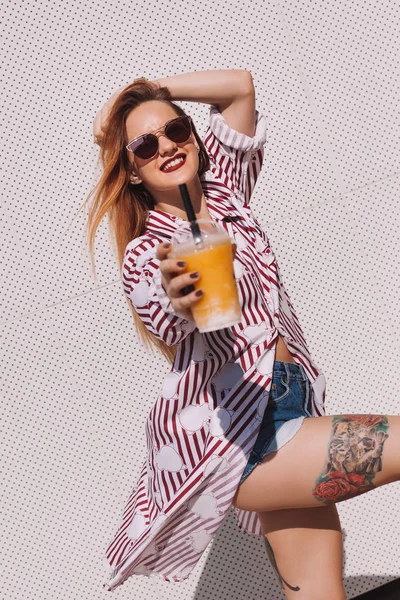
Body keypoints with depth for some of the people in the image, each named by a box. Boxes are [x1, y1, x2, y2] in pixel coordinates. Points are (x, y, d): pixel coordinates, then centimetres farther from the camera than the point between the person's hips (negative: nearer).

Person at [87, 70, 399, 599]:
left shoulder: (224, 191, 13)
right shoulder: (144, 256, -2)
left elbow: (240, 85, 14)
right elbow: (179, 337, -21)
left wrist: (151, 92, 15)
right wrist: (178, 303, -43)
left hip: (293, 411, 6)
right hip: (228, 437, -6)